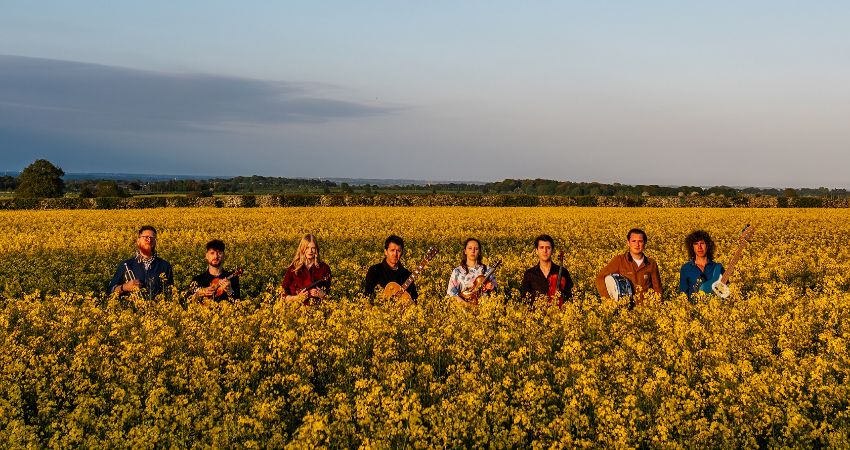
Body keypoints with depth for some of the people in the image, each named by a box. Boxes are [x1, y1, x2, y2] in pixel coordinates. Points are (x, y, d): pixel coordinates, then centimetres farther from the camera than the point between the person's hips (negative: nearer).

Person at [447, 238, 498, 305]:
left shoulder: (487, 270, 9)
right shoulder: (457, 271, 5)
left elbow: (495, 292, 15)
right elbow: (451, 293, -1)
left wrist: (491, 288, -6)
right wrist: (465, 303, -16)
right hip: (464, 306, -1)